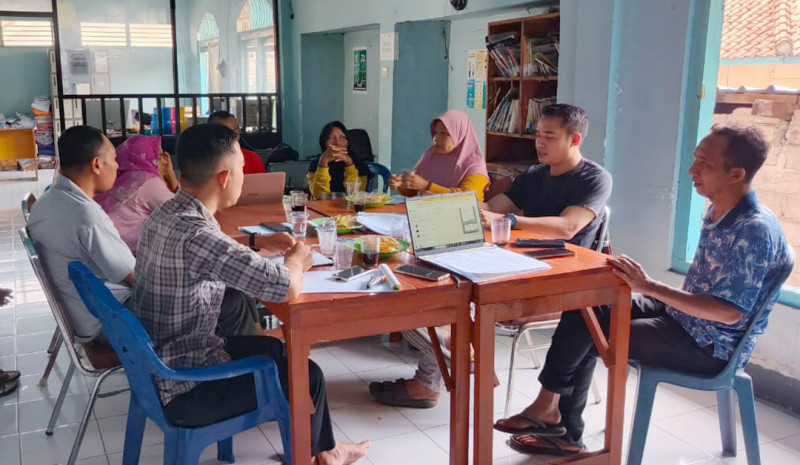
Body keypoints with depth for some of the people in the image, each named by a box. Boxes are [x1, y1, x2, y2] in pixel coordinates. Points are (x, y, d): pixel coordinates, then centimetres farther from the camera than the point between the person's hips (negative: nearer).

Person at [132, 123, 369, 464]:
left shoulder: (165, 215, -2)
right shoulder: (194, 234, -32)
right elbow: (287, 288, -32)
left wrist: (263, 248, 7)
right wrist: (296, 260, -10)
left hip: (160, 364, 9)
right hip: (184, 389, -9)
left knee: (274, 349, 24)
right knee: (307, 376, 7)